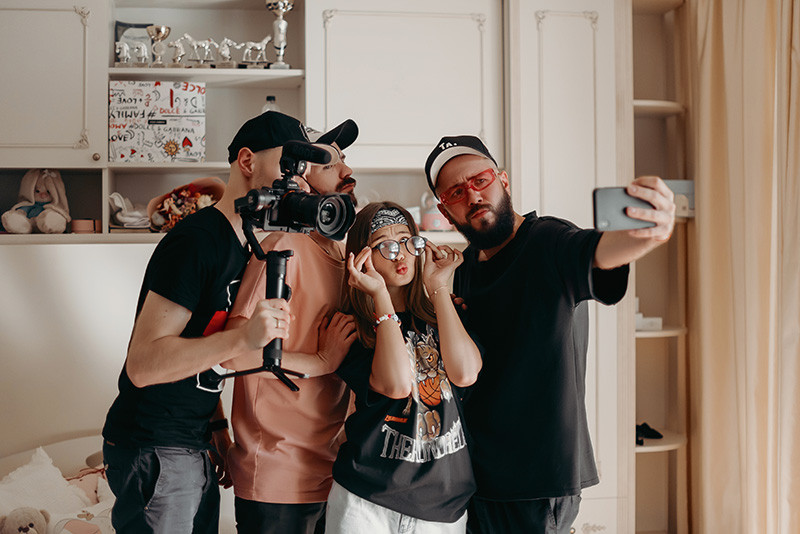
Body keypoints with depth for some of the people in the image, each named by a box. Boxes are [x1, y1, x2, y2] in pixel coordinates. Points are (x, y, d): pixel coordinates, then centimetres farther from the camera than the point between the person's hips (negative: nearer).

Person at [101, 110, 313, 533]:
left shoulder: (240, 245, 11)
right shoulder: (196, 241, -19)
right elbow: (142, 364, -25)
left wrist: (217, 430, 13)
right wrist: (243, 339, -35)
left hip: (193, 448, 9)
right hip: (154, 451, -9)